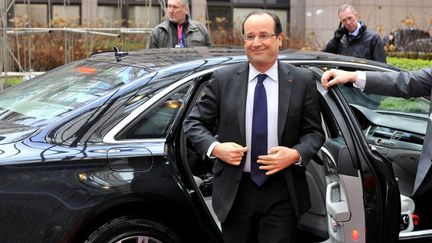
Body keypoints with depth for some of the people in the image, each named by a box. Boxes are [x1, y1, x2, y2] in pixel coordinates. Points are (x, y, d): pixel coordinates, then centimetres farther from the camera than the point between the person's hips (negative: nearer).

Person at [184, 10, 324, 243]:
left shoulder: (302, 80, 0)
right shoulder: (223, 79, 0)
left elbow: (314, 132, 4)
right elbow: (193, 122, 5)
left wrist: (296, 154, -16)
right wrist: (215, 148, -13)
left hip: (282, 192, 0)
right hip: (235, 191, 1)